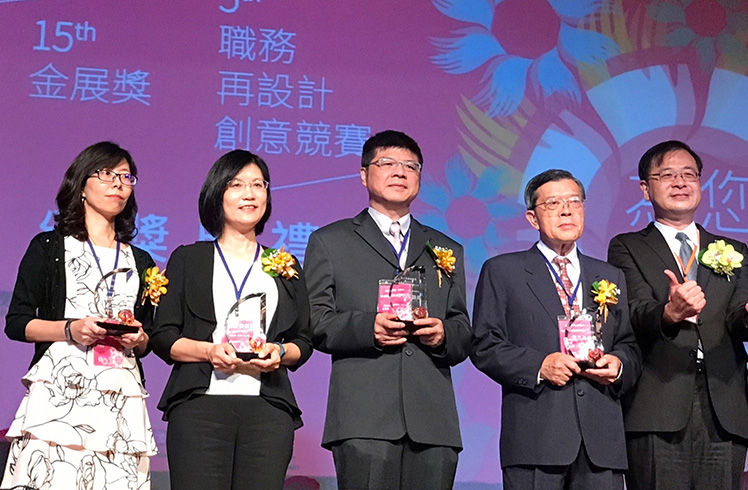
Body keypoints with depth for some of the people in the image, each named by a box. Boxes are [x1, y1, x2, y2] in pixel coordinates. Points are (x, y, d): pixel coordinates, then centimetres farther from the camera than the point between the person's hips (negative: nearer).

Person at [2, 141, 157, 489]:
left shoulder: (140, 262, 20)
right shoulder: (49, 247, 9)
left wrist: (138, 339, -1)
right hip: (60, 387, -3)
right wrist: (70, 329, -12)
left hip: (121, 394, 3)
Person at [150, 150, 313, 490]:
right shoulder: (187, 260, 15)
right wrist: (209, 351, -10)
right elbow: (162, 337, 8)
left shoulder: (285, 267, 20)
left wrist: (280, 352, -4)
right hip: (200, 404, -1)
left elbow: (304, 342, 18)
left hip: (268, 408, 2)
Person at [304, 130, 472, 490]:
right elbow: (313, 323, 6)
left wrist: (444, 335, -2)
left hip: (433, 420, 3)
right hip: (364, 419, -3)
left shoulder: (447, 251, 25)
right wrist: (366, 328, -12)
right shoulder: (329, 242, 16)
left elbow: (464, 338, 21)